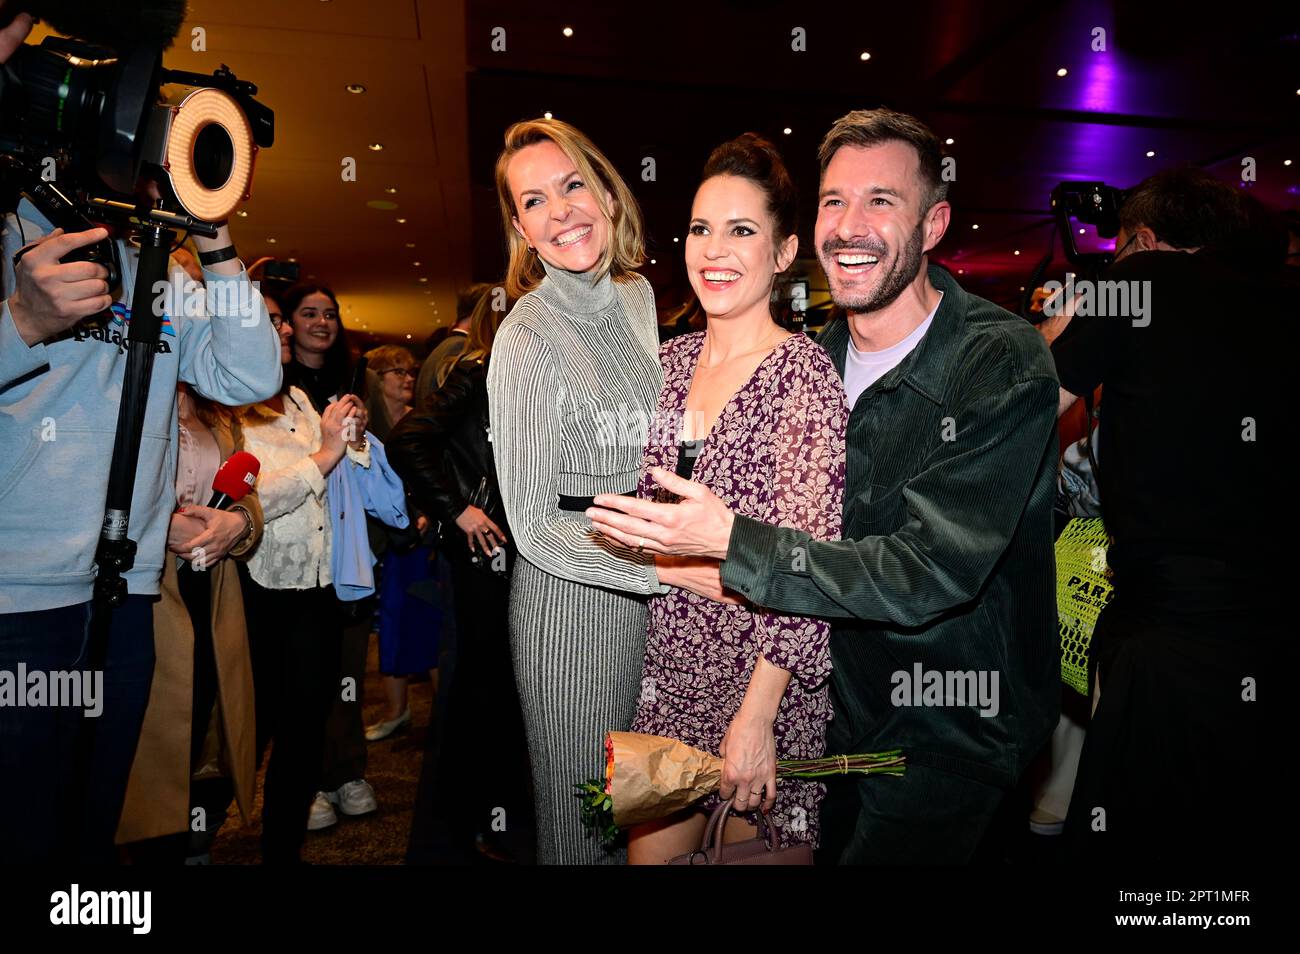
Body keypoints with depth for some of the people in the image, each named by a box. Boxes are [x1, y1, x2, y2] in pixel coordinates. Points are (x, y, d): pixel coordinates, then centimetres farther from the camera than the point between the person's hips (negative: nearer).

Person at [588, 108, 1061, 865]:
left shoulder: (1005, 363, -22)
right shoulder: (820, 359, -2)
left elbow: (930, 572, -29)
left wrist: (731, 541, -32)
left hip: (955, 731, -6)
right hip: (847, 710, 6)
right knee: (815, 849, 21)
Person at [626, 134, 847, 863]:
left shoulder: (804, 373, -14)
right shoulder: (671, 361, 4)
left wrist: (756, 715, -20)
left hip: (760, 670, -5)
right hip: (666, 665, 6)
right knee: (651, 851, 16)